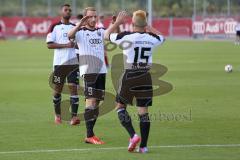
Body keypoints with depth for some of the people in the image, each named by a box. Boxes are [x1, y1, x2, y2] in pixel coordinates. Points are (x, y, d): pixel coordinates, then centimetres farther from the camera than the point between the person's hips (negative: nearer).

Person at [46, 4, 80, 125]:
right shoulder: (55, 27, 3)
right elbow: (49, 44, -6)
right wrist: (66, 45, -15)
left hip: (74, 62, 2)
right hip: (59, 63, -2)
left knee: (73, 87, -9)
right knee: (58, 89, 6)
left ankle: (74, 116, -13)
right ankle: (57, 115, 23)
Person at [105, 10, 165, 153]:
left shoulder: (126, 36, -12)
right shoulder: (152, 38, -1)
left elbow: (107, 35, 6)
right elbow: (162, 37, 24)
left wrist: (117, 22, 18)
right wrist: (148, 27, 32)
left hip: (130, 76, -3)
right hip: (146, 78, 3)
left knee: (121, 106, 14)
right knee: (144, 111, 7)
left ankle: (133, 135, -5)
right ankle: (143, 146, 7)